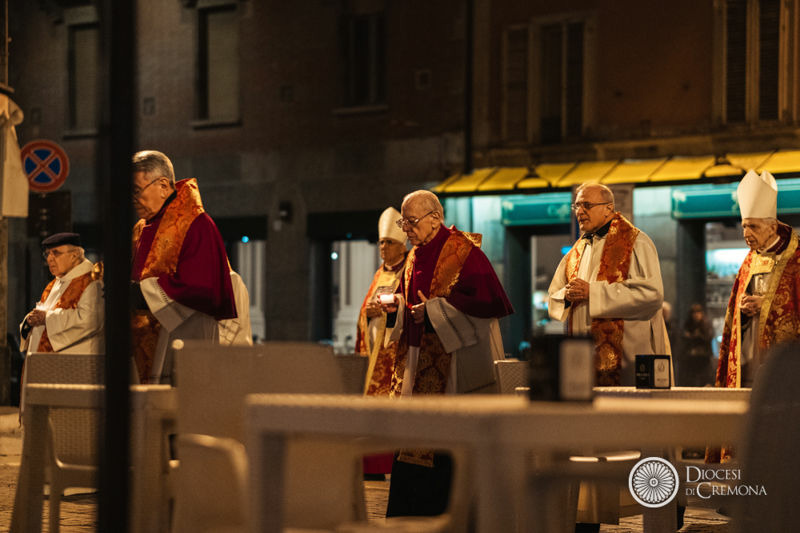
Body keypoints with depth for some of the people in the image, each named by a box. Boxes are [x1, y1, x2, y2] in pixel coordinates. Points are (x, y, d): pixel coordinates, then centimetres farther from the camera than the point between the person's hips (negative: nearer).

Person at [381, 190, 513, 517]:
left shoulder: (464, 253, -10)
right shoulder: (416, 256, 15)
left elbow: (484, 301, -17)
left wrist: (433, 310, -18)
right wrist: (396, 304, 2)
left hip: (453, 362, -8)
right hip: (419, 360, 8)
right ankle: (409, 512, 11)